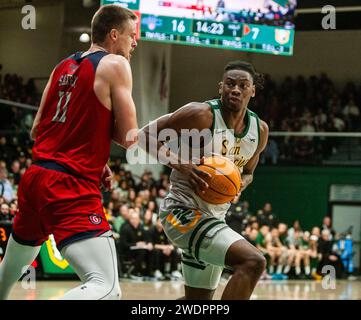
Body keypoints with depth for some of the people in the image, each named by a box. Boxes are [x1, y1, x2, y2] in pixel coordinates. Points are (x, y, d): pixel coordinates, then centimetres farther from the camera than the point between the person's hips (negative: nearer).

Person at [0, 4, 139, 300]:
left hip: (35, 177, 9)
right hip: (70, 187, -9)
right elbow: (129, 138, -7)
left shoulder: (63, 67, 17)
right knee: (106, 287, -20)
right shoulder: (115, 64, -4)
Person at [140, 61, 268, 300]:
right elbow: (147, 135, -11)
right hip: (184, 210, -9)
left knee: (199, 301, 17)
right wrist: (181, 164, -25)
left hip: (214, 216, 9)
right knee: (253, 261, -27)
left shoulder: (260, 130, 5)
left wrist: (240, 184, -3)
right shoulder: (202, 115, -16)